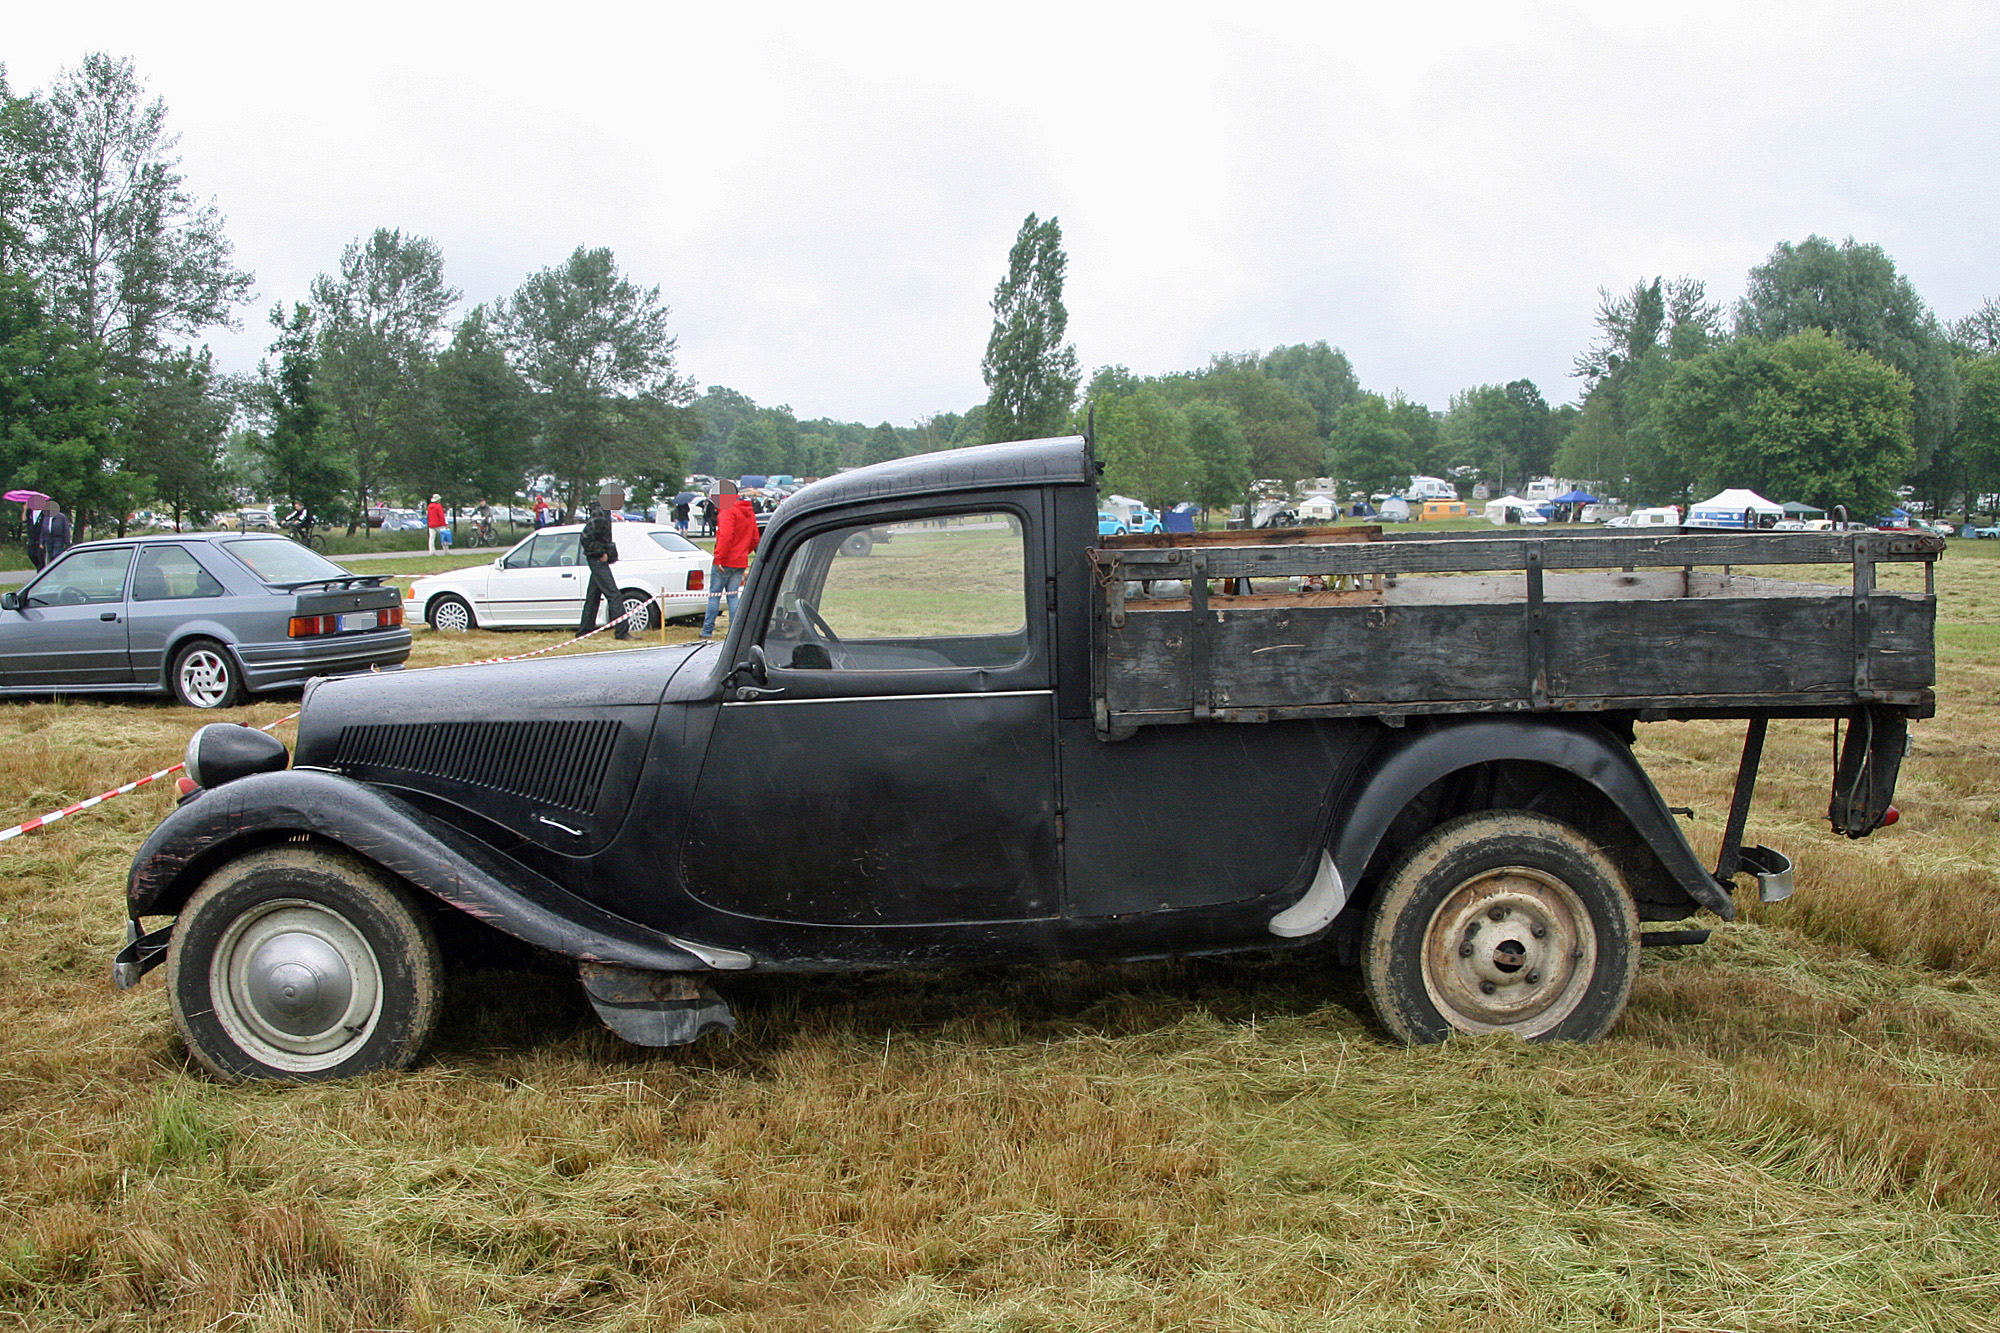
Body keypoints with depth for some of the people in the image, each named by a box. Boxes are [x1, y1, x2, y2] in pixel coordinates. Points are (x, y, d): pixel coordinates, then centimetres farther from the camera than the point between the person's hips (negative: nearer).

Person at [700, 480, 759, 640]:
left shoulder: (729, 511, -12)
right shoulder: (750, 513, 13)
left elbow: (726, 535, -23)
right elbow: (755, 540, 18)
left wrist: (719, 557, -22)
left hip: (725, 561, -7)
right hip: (741, 562, 7)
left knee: (714, 595, 1)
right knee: (733, 596, 10)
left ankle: (707, 630, 4)